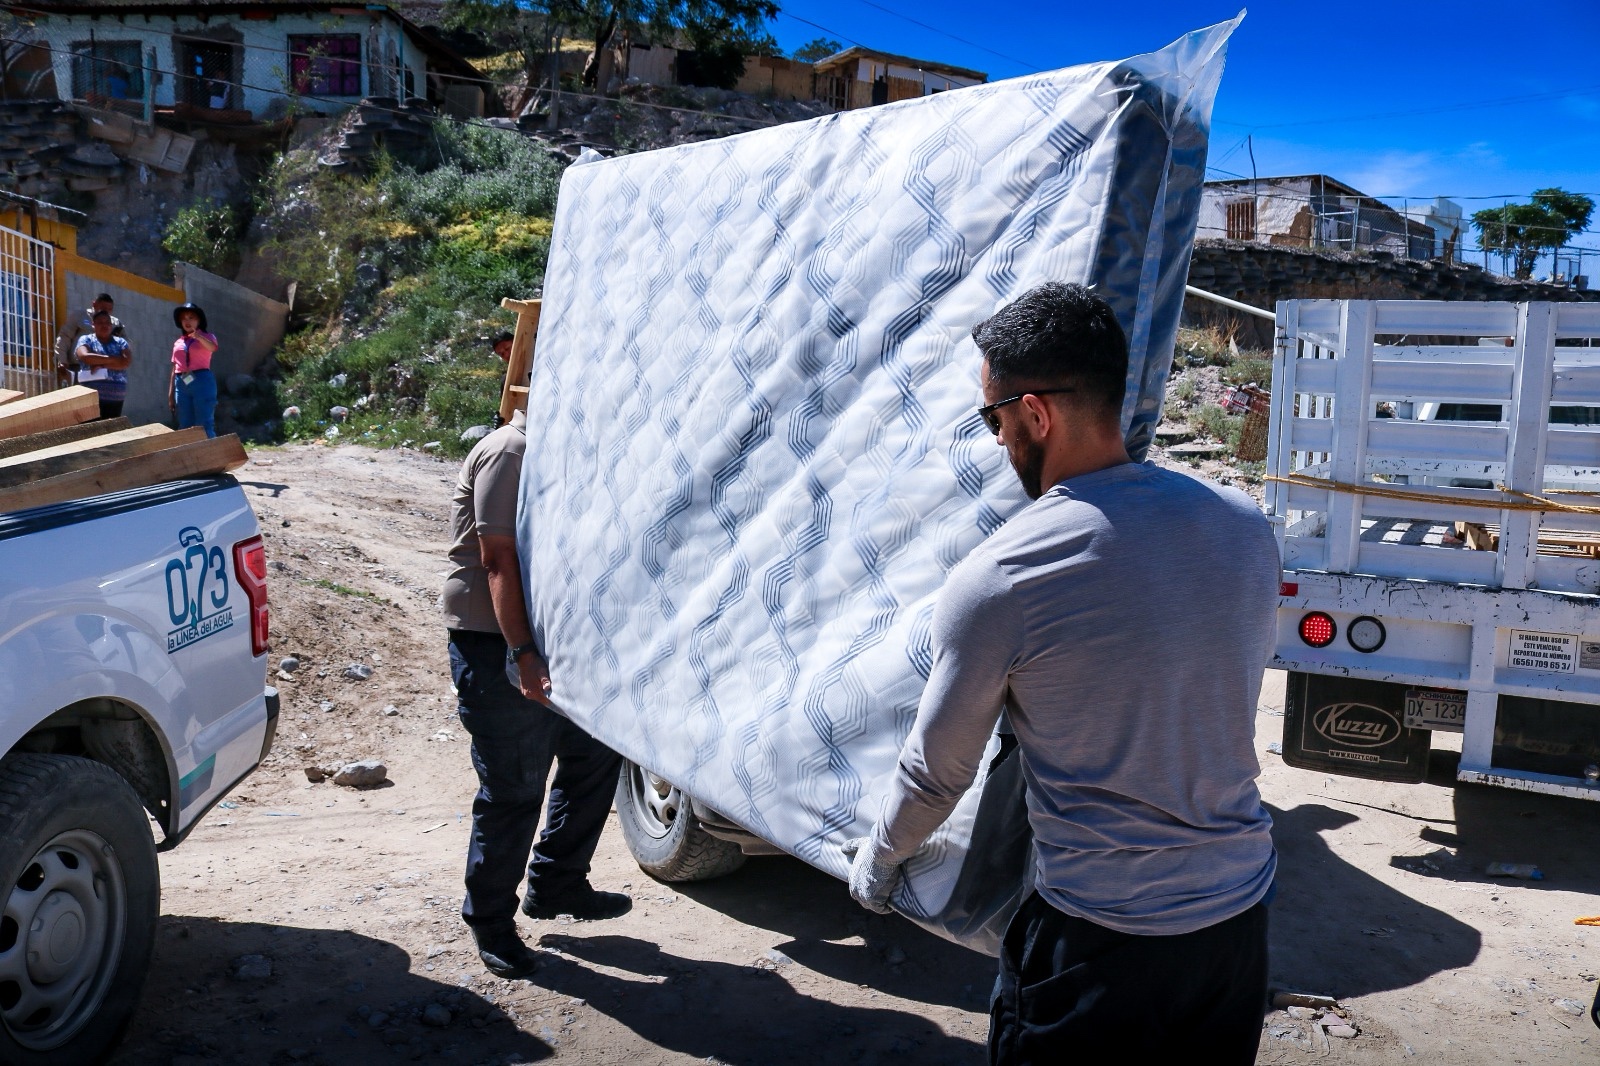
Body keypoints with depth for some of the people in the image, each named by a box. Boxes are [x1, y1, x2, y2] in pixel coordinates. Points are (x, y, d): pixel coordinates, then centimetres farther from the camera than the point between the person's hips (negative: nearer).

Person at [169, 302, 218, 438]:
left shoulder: (207, 337, 4)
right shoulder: (178, 342, 17)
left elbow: (213, 347, -21)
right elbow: (174, 369, 18)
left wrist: (199, 336, -41)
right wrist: (170, 394, 14)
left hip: (202, 381, -5)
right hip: (181, 384, 5)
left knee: (205, 426, -9)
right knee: (185, 427, 7)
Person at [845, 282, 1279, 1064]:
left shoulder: (993, 582, -20)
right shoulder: (1245, 527, -5)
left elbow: (936, 772, -6)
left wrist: (877, 862, 14)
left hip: (1100, 939, -5)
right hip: (1242, 910, 6)